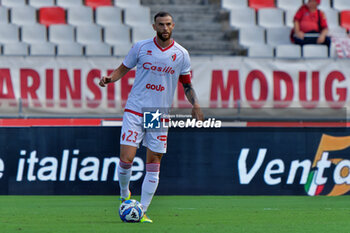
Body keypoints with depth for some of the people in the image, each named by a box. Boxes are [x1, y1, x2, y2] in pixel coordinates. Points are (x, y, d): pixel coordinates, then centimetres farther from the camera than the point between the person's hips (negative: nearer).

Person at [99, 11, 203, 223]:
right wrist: (110, 78, -11)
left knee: (154, 164, 0)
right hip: (135, 110, -1)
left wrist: (195, 104, -3)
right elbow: (124, 68, 10)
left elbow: (186, 83, 12)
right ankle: (125, 195, 16)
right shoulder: (141, 47, 0)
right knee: (126, 158, -11)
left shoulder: (181, 54, 3)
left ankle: (143, 211, 6)